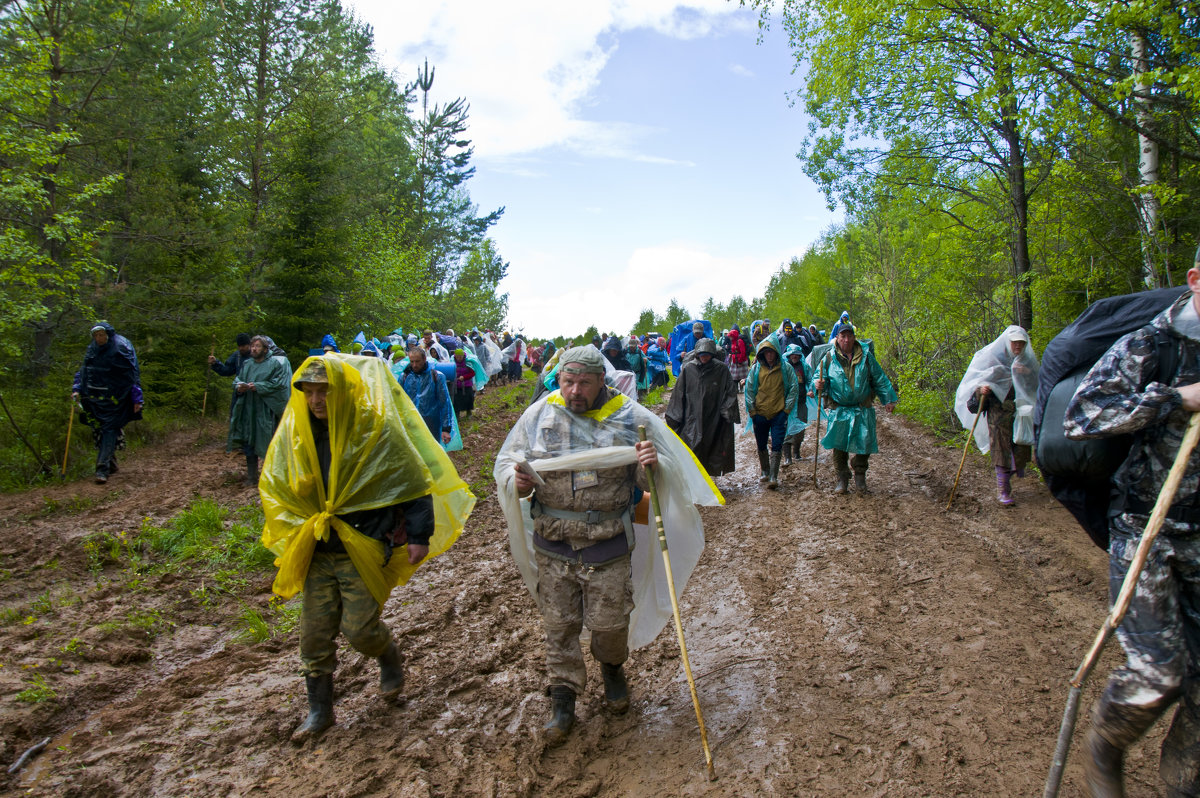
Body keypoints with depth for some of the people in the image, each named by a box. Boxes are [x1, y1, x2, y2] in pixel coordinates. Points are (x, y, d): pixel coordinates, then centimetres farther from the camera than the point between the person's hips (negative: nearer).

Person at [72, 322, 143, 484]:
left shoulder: (121, 347, -8)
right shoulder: (92, 349, 11)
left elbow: (133, 373, -9)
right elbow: (83, 371, 20)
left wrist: (137, 398, -12)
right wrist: (77, 389, 6)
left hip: (113, 397, -6)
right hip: (95, 398, 6)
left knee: (109, 429, -9)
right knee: (98, 429, 9)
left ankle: (103, 469, -11)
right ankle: (111, 464, 23)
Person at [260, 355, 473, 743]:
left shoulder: (376, 428, -13)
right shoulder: (293, 431, 0)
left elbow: (414, 481, -8)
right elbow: (273, 486, 14)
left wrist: (419, 536, -10)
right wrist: (295, 533, 8)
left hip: (365, 547, -4)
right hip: (317, 551, 5)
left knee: (359, 627, -5)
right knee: (315, 631, 7)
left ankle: (390, 658, 30)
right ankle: (319, 709, 26)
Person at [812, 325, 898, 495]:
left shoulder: (866, 356, 4)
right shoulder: (829, 358, 0)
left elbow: (880, 380, 10)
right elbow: (820, 378, 4)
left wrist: (888, 399, 7)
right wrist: (818, 385, -20)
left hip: (863, 410, 1)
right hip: (839, 410, -1)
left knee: (865, 443, -1)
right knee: (839, 446, 1)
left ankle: (860, 478, 19)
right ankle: (842, 480, 15)